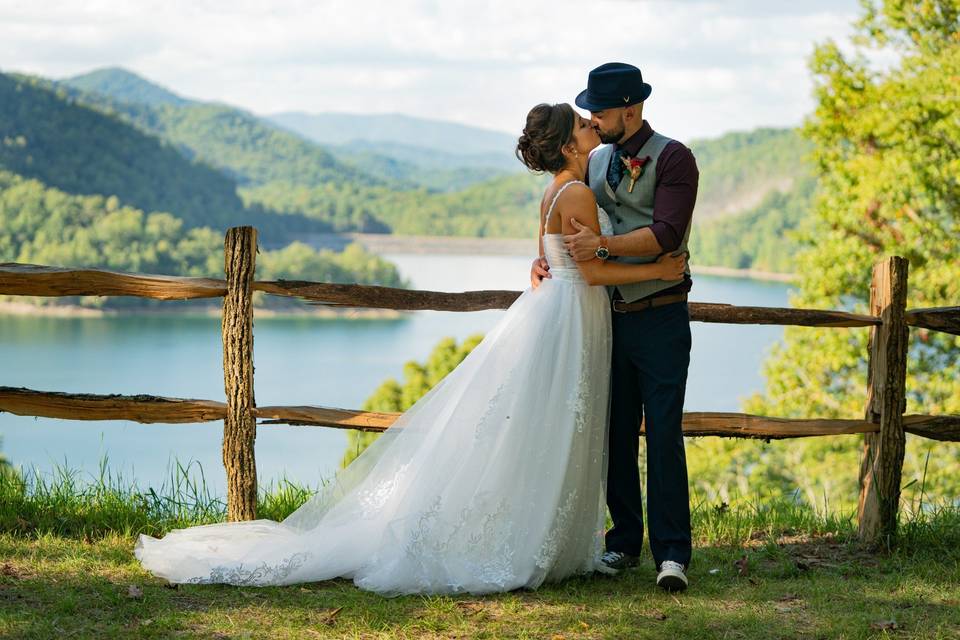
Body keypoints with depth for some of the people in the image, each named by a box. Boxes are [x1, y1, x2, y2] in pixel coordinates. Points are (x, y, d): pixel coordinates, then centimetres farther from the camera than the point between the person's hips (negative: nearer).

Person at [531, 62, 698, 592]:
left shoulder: (672, 158, -7)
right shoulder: (595, 162, 13)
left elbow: (666, 234, -18)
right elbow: (568, 224, 19)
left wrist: (602, 245, -25)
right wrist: (544, 258, 0)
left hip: (660, 319, -6)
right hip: (610, 318, 6)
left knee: (663, 434, -9)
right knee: (615, 434, 8)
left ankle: (672, 553, -7)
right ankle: (624, 543, 17)